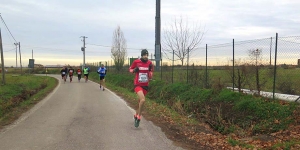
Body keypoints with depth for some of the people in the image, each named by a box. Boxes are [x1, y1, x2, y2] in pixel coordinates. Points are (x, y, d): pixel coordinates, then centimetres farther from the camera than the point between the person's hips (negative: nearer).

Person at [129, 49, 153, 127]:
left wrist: (150, 70, -16)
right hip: (138, 85, -4)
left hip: (145, 85, 4)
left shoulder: (149, 63, -1)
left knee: (140, 101, 16)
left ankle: (136, 115, 40)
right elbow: (130, 69, 7)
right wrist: (134, 70, -14)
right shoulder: (136, 62, -9)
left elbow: (150, 77, 2)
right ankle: (139, 117, -8)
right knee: (143, 100, -25)